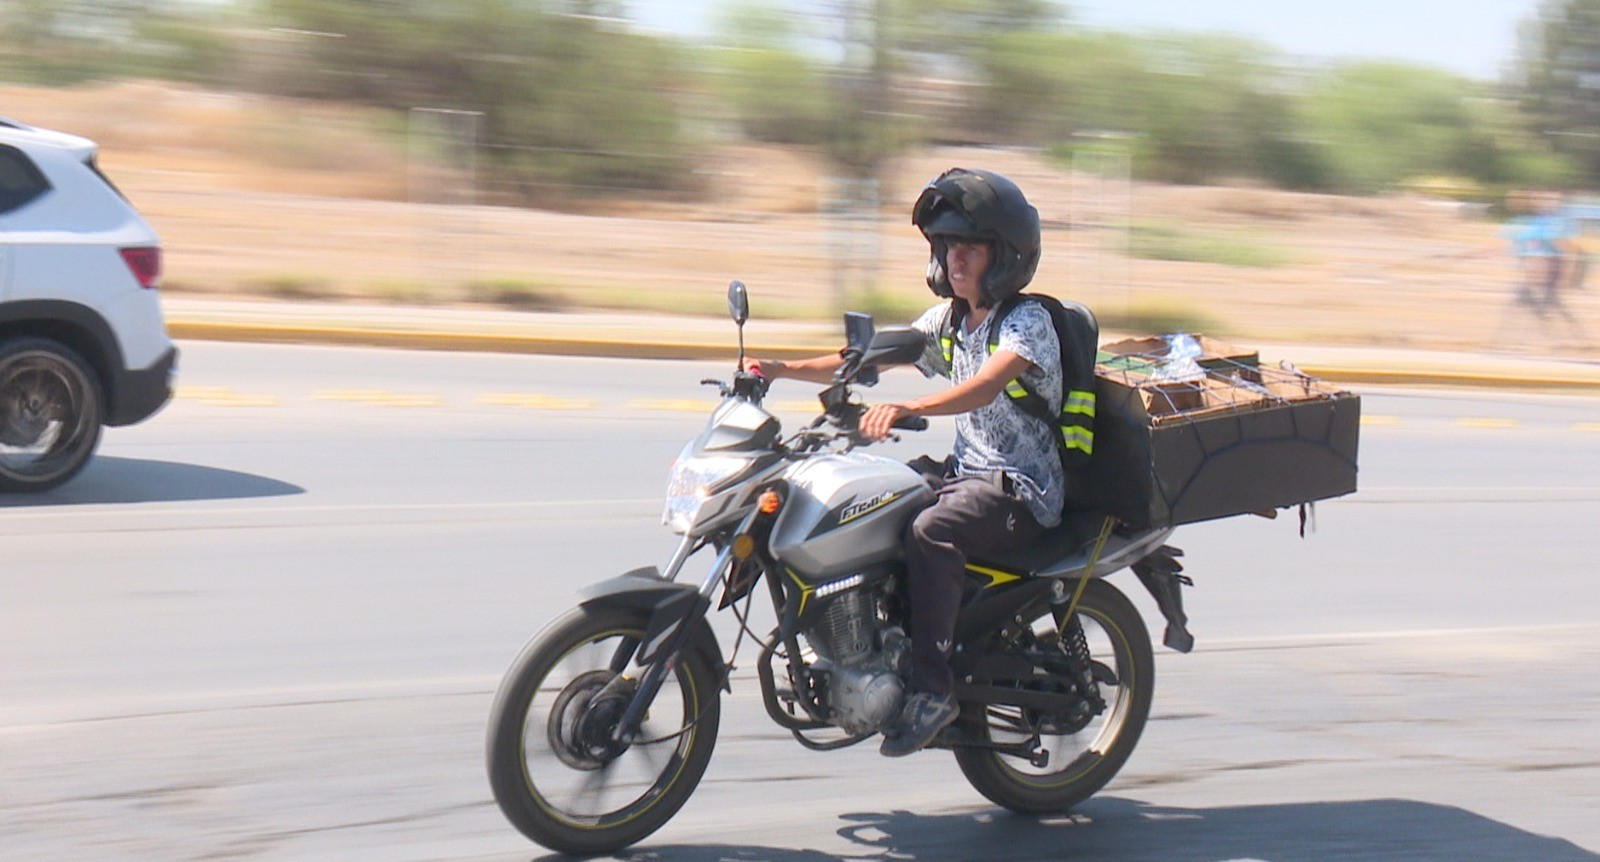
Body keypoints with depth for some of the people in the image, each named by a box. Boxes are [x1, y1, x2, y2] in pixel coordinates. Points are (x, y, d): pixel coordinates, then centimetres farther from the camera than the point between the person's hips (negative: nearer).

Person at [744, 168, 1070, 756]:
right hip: (965, 471, 9)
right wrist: (786, 369, -2)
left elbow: (985, 386, -32)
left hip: (1023, 489, -9)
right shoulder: (949, 319, 12)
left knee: (930, 532, -35)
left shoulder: (1027, 321, -13)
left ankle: (932, 686, -30)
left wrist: (905, 408, -47)